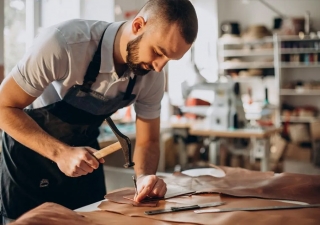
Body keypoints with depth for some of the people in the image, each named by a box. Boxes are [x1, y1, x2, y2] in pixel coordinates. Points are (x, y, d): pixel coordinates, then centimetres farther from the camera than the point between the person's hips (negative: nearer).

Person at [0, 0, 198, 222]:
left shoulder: (152, 76, -18)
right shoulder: (64, 42, -34)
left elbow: (147, 141, -7)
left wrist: (145, 176, -28)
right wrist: (59, 152, -36)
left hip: (84, 149, 4)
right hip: (28, 149, -4)